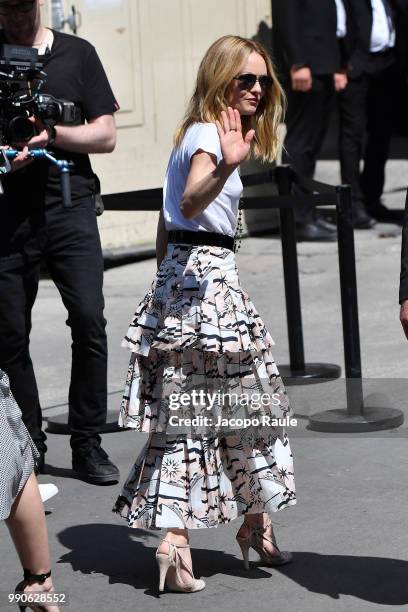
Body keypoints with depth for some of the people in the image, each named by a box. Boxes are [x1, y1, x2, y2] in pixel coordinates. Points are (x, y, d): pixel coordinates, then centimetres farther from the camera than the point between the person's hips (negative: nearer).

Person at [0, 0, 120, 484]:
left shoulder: (76, 54, 8)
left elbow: (105, 136, 5)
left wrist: (51, 134, -11)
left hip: (69, 207, -1)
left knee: (89, 320, -12)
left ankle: (87, 444, -2)